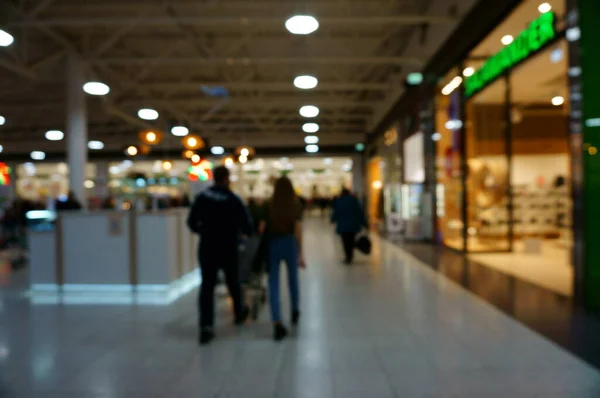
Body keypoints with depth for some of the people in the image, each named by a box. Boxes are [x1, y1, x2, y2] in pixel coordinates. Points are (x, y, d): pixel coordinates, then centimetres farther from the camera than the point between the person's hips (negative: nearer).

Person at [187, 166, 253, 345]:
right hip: (228, 249, -1)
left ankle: (206, 326, -9)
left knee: (207, 285, 1)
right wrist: (248, 231, 12)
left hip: (207, 248, 1)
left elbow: (191, 222, 0)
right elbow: (246, 226, -11)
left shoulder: (202, 197, -3)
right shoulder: (234, 200, -11)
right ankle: (239, 313, 39)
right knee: (233, 282, 18)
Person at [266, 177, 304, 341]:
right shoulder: (296, 205, -2)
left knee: (273, 283, -1)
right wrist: (300, 253, -7)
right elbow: (298, 231, -8)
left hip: (273, 244, -1)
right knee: (293, 278, 21)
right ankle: (295, 311, 41)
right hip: (290, 244, 1)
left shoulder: (269, 206, -2)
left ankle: (277, 323, -12)